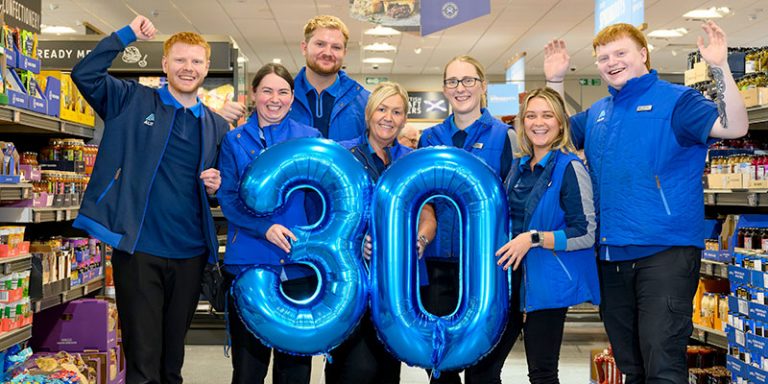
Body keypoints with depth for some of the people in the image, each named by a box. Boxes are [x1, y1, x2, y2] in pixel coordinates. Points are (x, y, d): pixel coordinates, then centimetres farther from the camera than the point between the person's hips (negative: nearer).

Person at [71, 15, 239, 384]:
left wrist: (215, 188, -3)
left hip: (190, 253, 4)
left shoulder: (217, 126, 12)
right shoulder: (134, 101, 3)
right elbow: (84, 74, -9)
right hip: (138, 248, -3)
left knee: (173, 354, 16)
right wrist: (127, 34, -9)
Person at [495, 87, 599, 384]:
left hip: (550, 281, -7)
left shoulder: (569, 167, -12)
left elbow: (586, 234, -17)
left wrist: (534, 239, -22)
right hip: (523, 279, 7)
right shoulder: (519, 167, 9)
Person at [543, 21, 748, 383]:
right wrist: (555, 81, 18)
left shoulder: (674, 99, -4)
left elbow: (733, 126, -16)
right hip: (611, 255, 7)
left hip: (665, 251, -6)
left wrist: (721, 67, -27)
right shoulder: (597, 113, 13)